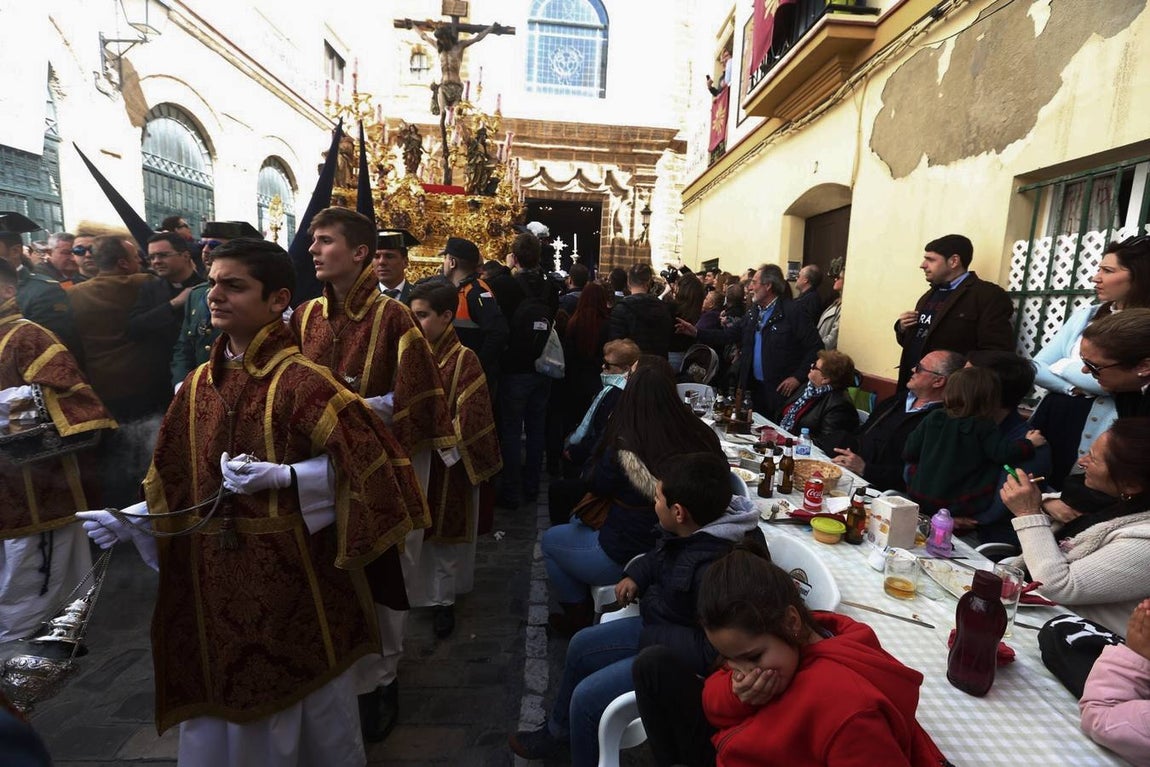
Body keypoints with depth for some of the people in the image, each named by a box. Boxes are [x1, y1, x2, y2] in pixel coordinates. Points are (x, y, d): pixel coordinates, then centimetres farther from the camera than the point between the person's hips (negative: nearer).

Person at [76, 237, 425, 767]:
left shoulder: (299, 379, -17)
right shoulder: (198, 384, 5)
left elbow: (365, 459, -21)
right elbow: (176, 482, 12)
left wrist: (278, 476, -25)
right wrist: (129, 520, -3)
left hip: (289, 570, -6)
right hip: (213, 574, 6)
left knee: (301, 700, 15)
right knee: (220, 699, 22)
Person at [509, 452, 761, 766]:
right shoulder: (693, 529, -8)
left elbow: (713, 650, -31)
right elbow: (659, 557, 12)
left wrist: (649, 639, -24)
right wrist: (635, 575, -4)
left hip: (685, 658, -9)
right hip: (660, 623, 9)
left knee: (587, 697, -12)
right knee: (580, 646, 18)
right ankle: (557, 731, 42)